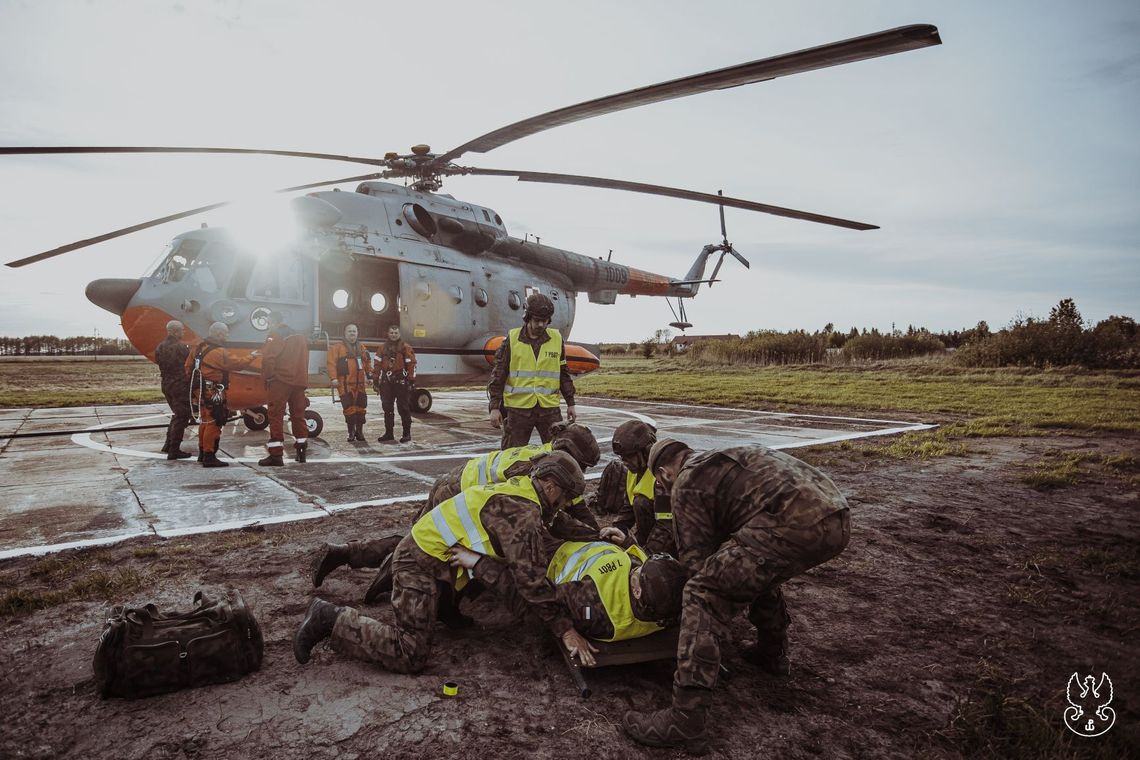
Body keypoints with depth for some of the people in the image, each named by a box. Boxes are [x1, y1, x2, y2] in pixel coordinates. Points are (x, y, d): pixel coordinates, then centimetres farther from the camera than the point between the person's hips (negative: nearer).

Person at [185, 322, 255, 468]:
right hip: (213, 393, -10)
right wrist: (251, 357, 1)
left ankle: (202, 452, 30)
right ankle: (209, 457, -7)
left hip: (200, 390, 10)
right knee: (214, 423, -6)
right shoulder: (221, 353, -17)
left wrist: (195, 381, 23)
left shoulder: (199, 348, 11)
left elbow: (188, 366, 15)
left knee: (205, 421, 20)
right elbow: (238, 363, -15)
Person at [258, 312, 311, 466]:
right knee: (298, 415, 15)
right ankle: (302, 452, 18)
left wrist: (267, 377, -4)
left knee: (276, 416, -3)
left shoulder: (275, 336, -6)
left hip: (280, 381, -7)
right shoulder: (300, 336, 18)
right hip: (299, 382, 7)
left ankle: (276, 455, -5)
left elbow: (268, 359, -16)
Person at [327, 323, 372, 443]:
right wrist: (334, 378, -17)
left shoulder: (361, 347, 16)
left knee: (361, 408, 8)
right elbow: (332, 363, -8)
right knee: (349, 409, -5)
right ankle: (351, 433, 5)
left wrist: (370, 373, 9)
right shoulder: (337, 347, -1)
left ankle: (359, 432, 19)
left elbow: (367, 361, 20)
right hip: (345, 384, -5)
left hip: (360, 383, 5)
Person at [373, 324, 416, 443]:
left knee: (403, 408, 0)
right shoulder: (382, 348, 12)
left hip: (401, 382, -4)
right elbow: (377, 365, 12)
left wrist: (412, 382, -9)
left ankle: (407, 434, 9)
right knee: (387, 408, 8)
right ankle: (388, 434, 16)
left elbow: (411, 365, -4)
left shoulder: (406, 348, 0)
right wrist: (375, 381, 7)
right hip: (386, 383, 4)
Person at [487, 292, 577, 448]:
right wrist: (494, 407, -4)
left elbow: (564, 374, 13)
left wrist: (570, 404, 13)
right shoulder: (512, 339, 0)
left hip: (549, 407, 2)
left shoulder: (556, 339, 6)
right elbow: (498, 376, 1)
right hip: (517, 408, -1)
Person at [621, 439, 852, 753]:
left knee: (703, 594, -4)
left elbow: (697, 560, 8)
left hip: (796, 523, -9)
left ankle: (685, 723, -6)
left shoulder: (687, 483, 9)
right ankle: (773, 654, 45)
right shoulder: (724, 460, 34)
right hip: (838, 516, 9)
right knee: (758, 567, 34)